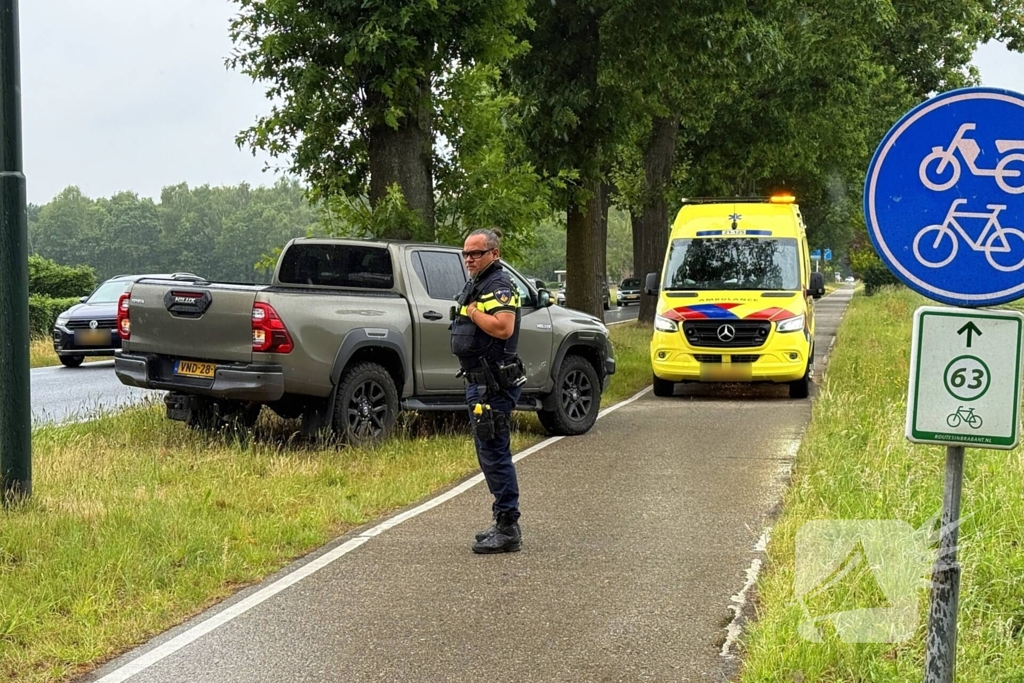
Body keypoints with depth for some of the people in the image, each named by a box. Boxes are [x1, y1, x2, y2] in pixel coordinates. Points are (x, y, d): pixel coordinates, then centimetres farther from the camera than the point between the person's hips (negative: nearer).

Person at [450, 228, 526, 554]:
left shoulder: (499, 286, -14)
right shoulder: (475, 285, 19)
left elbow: (503, 328, -29)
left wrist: (472, 312, -16)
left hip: (494, 384, -11)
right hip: (479, 381, 11)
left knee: (494, 453, -9)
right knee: (490, 453, 15)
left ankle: (507, 530, -6)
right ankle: (505, 523, 23)